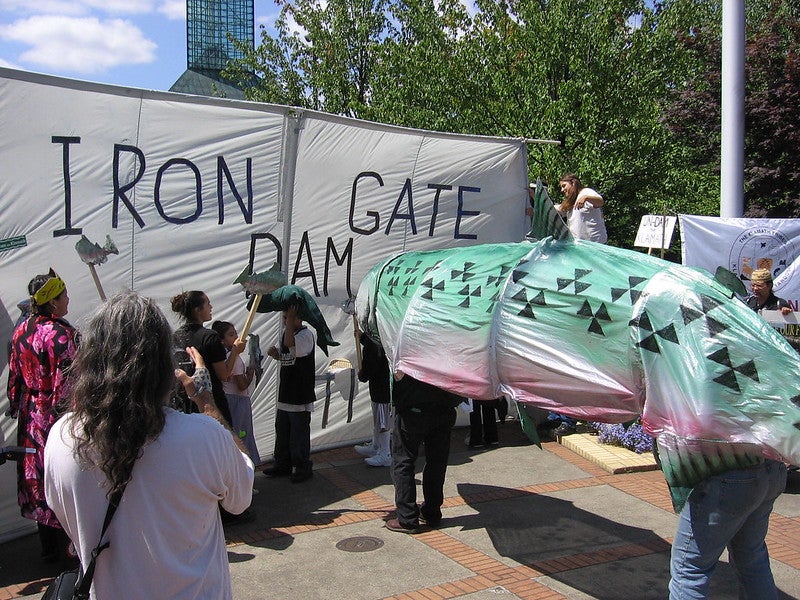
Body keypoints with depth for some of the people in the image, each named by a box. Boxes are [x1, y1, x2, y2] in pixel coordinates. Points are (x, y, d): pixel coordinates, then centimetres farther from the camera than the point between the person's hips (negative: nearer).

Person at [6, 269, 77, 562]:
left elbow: (14, 377, 10)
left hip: (30, 415, 8)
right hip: (57, 419, -7)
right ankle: (64, 550, 16)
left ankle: (48, 550, 30)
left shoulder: (21, 331, 3)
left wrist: (16, 408, 20)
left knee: (37, 479, 16)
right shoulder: (62, 335, -20)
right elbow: (67, 386, -21)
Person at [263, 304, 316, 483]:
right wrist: (275, 353, -2)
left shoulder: (306, 334, -14)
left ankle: (303, 468, 12)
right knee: (282, 432, 17)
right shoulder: (286, 333, 11)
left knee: (299, 435, 0)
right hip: (285, 394, 9)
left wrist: (290, 320, -23)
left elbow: (289, 343, -33)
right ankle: (282, 465, 29)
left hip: (301, 396, -8)